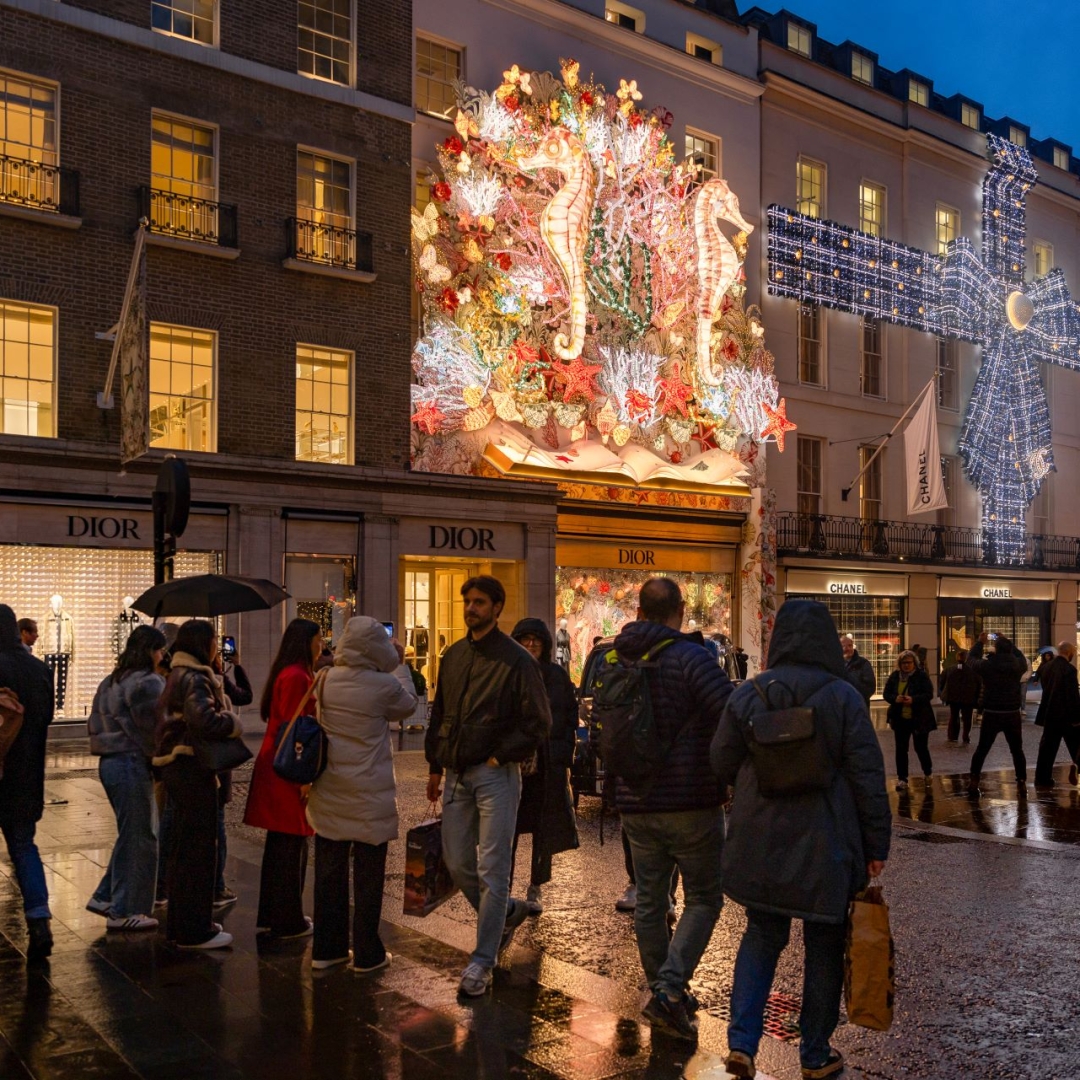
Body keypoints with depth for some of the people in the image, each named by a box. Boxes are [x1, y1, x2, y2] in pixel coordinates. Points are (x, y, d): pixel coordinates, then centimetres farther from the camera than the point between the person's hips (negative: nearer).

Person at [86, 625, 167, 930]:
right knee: (137, 839, 1)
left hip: (108, 763, 9)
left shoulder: (111, 682, 14)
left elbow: (95, 724, 17)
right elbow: (155, 727, -16)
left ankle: (104, 897, 24)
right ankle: (123, 912, 8)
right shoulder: (148, 683, -15)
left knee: (130, 835, 19)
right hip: (132, 764, -9)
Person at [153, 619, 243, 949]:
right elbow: (205, 720, -31)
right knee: (199, 847, -2)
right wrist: (234, 724, -14)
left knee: (184, 846, 19)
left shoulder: (178, 675, 16)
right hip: (191, 768, -11)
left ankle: (181, 924, 30)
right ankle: (194, 930, 6)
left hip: (178, 769, 11)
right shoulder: (194, 678, -16)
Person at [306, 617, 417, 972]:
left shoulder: (325, 680, -4)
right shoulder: (384, 685, -17)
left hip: (328, 792, 5)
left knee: (329, 870, 14)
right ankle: (367, 953, 15)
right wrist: (399, 665, 14)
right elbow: (407, 704, 4)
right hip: (368, 794, -5)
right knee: (368, 874, 7)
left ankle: (326, 948, 24)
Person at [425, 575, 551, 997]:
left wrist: (500, 757, -12)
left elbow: (538, 722, -10)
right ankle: (507, 912, 36)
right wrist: (435, 766, 15)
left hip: (496, 775, -6)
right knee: (457, 863, 11)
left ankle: (482, 962, 6)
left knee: (492, 871, -3)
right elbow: (439, 715, 19)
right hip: (457, 774, 7)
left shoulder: (516, 660, -9)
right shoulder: (452, 657, 11)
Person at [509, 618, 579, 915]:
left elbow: (570, 717, 7)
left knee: (545, 828, 8)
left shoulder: (557, 675, 6)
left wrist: (565, 758, 0)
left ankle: (536, 889, 22)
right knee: (508, 827, -2)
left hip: (548, 764, 2)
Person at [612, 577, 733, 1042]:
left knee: (649, 903, 15)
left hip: (635, 806, 6)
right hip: (691, 802, -5)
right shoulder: (691, 656, -15)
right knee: (703, 899, 7)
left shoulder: (614, 660, 5)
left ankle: (663, 992, 25)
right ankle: (669, 989, -6)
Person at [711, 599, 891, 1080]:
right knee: (823, 948, 13)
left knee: (761, 936, 17)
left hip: (760, 842, 2)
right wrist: (876, 845, 0)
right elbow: (868, 776, -8)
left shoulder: (746, 696, -3)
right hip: (825, 844, -2)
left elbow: (722, 763, 3)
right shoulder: (843, 697, -10)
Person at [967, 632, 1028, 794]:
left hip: (991, 714, -1)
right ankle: (1022, 782, 10)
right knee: (1017, 750, 13)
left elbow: (971, 658, 12)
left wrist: (980, 642, 22)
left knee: (982, 749, 9)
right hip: (1013, 714, 1)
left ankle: (973, 781, 7)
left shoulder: (987, 665, -7)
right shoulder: (1018, 665, -3)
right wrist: (1007, 642, 25)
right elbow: (1020, 655, 21)